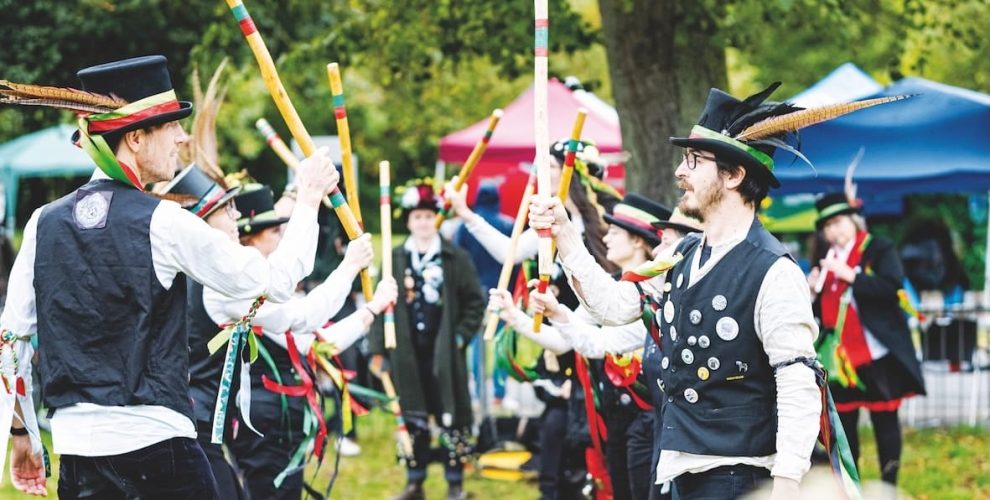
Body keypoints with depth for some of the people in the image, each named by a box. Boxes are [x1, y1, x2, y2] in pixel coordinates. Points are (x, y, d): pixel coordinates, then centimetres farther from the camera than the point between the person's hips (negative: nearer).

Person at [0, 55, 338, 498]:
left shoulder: (45, 223, 6)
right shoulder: (163, 223, -8)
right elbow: (276, 282, -3)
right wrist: (308, 199, 11)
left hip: (76, 445, 5)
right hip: (156, 442, -4)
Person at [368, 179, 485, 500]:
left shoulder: (456, 258, 0)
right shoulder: (395, 260, 5)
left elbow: (475, 302, 3)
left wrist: (460, 336, -6)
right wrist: (377, 349, 0)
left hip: (445, 355, -2)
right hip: (407, 354, 2)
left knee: (451, 419, 3)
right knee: (413, 420, 9)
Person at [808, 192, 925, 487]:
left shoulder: (879, 250, -2)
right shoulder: (826, 261, 15)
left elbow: (891, 287, -18)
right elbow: (820, 309, 18)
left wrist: (850, 276, -23)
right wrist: (813, 291, -3)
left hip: (876, 354, -5)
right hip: (840, 356, 5)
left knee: (884, 419, -1)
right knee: (843, 420, 6)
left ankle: (888, 486, 3)